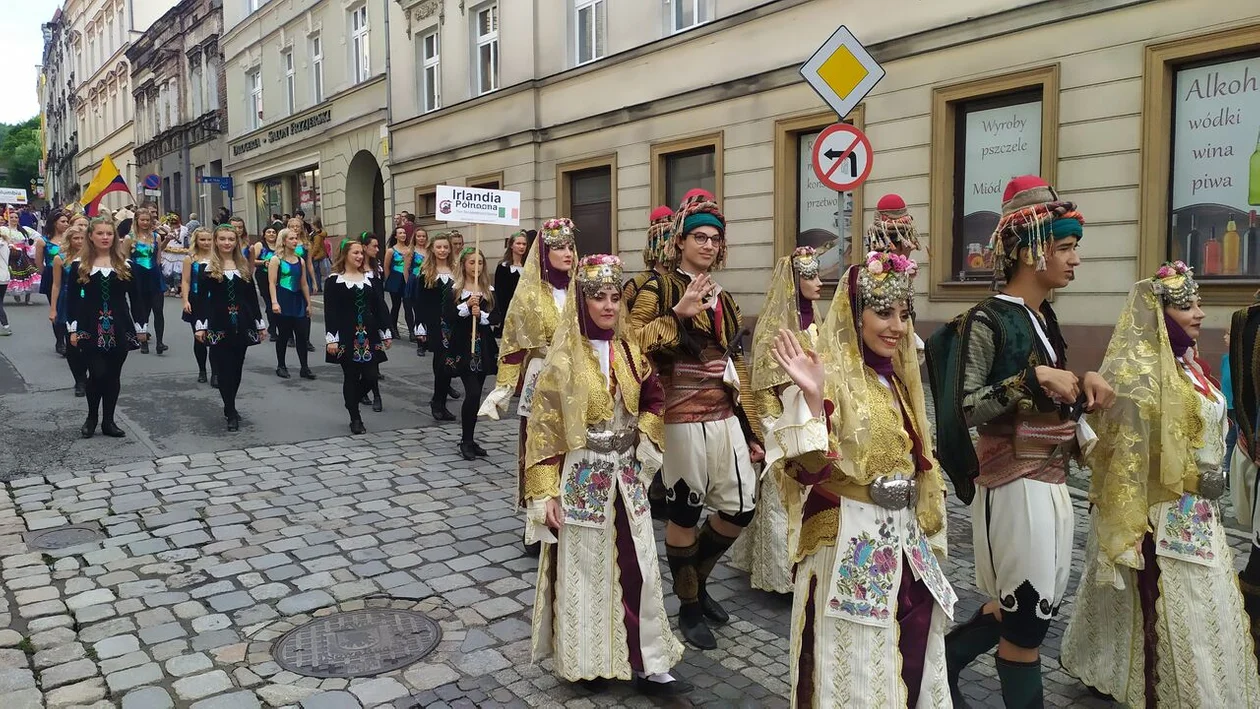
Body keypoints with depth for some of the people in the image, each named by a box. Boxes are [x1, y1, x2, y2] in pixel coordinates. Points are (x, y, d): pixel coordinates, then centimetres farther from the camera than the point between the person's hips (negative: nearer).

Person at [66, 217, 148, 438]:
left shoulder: (124, 264, 4)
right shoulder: (79, 265, 2)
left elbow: (135, 297, 6)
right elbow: (72, 298, 2)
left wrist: (140, 327, 3)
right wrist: (72, 329, -3)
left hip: (119, 327, 2)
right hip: (91, 328, -1)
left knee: (113, 376, 6)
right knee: (97, 374, -7)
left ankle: (108, 421, 18)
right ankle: (91, 418, 15)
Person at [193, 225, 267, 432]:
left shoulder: (244, 265, 8)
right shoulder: (208, 267, 0)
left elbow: (252, 296, 10)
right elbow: (201, 297, -2)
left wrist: (260, 323, 8)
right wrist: (199, 325, -10)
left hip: (242, 323, 3)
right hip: (219, 324, -3)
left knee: (237, 368, 8)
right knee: (224, 369, -3)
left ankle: (229, 407, 22)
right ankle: (231, 413, -1)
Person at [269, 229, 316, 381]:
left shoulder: (300, 260, 12)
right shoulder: (276, 260, -3)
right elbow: (272, 283, -10)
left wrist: (308, 303, 13)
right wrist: (274, 302, -19)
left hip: (297, 301, 4)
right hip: (283, 301, -4)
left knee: (302, 334, -1)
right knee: (283, 335, 3)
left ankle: (304, 368, 4)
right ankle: (281, 366, 17)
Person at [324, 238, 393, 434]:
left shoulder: (370, 278, 9)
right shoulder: (334, 280, -2)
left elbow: (380, 306, 9)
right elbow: (330, 312, -6)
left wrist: (386, 333, 5)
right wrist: (331, 338, -12)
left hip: (369, 334, 4)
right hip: (346, 335, -4)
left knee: (371, 375, -1)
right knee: (351, 377, 2)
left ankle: (351, 402, 27)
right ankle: (355, 419, 13)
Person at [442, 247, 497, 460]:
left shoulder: (489, 291, 9)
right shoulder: (453, 290, 0)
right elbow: (446, 317, -8)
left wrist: (481, 315, -14)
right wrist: (466, 307, -18)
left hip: (483, 348, 4)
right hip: (462, 348, -4)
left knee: (475, 394, 9)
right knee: (473, 393, -13)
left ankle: (469, 439, 21)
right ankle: (466, 441, 1)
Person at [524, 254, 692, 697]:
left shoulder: (630, 352, 4)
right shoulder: (563, 360, -11)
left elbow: (654, 399, 18)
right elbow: (544, 429, -11)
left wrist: (644, 440, 0)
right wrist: (545, 494, -14)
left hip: (626, 479, 5)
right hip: (582, 480, -4)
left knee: (637, 570, 8)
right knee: (584, 571, 8)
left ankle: (647, 665, 18)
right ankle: (586, 662, 25)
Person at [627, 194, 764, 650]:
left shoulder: (723, 299, 16)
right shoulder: (658, 290, -4)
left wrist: (750, 430, 16)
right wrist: (678, 314, -23)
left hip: (726, 419, 6)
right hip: (683, 420, -6)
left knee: (741, 509, 8)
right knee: (685, 513, 4)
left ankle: (697, 577, 33)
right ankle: (688, 606, 23)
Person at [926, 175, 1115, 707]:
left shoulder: (1044, 318, 11)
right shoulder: (986, 321, -14)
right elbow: (960, 409, -20)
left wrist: (1085, 383, 0)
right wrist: (1032, 378, -22)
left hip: (1051, 480, 9)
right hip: (1014, 483, -9)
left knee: (1029, 608, 18)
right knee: (1027, 618, 2)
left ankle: (942, 655, 35)